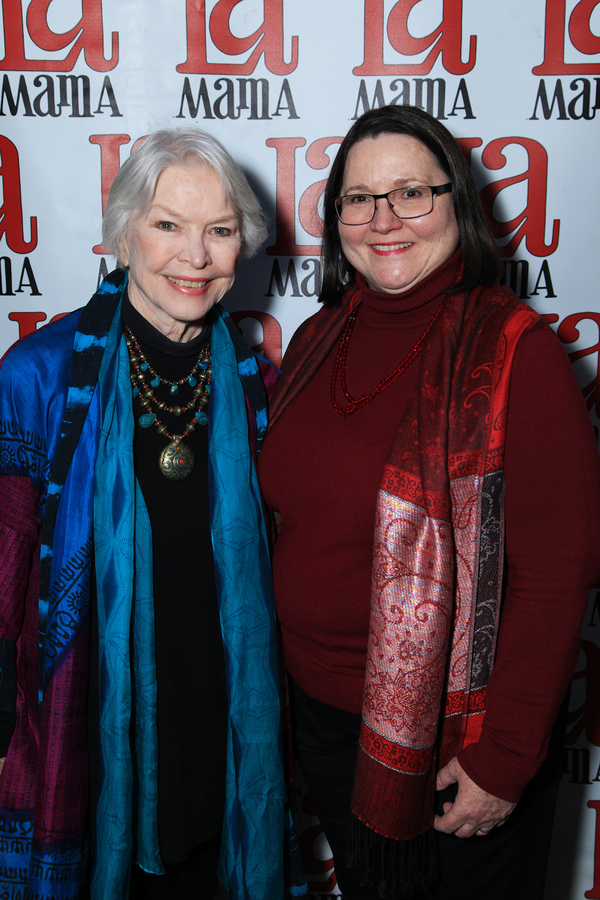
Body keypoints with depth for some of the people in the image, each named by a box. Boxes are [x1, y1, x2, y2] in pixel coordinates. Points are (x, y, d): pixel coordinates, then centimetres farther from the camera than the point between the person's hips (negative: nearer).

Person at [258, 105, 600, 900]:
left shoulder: (515, 351, -17)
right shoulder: (316, 342, 1)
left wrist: (505, 759, -17)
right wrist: (295, 669, 8)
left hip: (457, 741, -5)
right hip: (325, 717, 5)